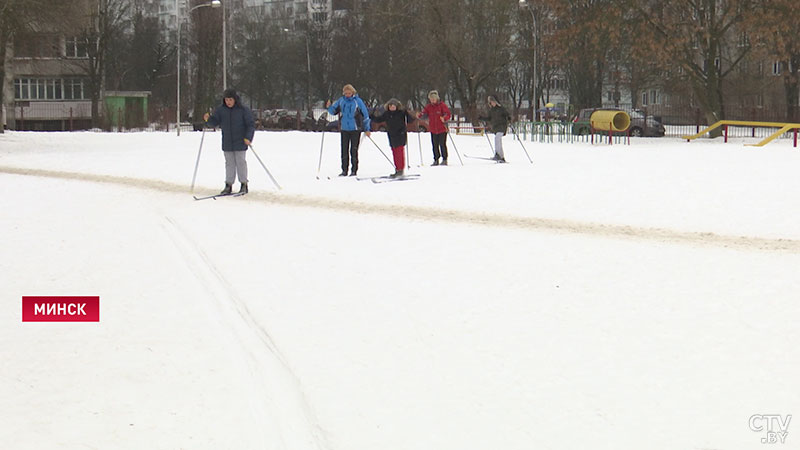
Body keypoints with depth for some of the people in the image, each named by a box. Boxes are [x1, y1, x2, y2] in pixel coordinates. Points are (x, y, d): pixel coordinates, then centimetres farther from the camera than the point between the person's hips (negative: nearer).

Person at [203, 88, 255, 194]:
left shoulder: (243, 110, -7)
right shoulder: (221, 110, 3)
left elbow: (251, 125, -5)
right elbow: (214, 122, 2)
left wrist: (248, 137, -16)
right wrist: (208, 119, -20)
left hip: (240, 142, -3)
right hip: (227, 144, 3)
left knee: (241, 162, 0)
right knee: (229, 164, 7)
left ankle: (244, 185, 10)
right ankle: (228, 186, 12)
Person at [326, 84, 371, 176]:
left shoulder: (358, 101, -5)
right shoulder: (341, 101, 4)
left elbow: (365, 115, 0)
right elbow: (334, 111, 14)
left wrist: (367, 129, 0)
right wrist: (329, 107, -9)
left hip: (355, 129, -3)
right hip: (344, 129, 3)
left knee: (353, 150, -1)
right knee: (344, 150, 5)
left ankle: (354, 170, 6)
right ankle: (344, 170, 11)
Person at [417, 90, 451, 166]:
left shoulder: (442, 105, -6)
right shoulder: (428, 106, 6)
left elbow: (447, 114, -10)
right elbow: (424, 112, -4)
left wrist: (444, 118, -31)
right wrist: (419, 115, -26)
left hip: (442, 129, -4)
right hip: (433, 129, 4)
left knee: (442, 144, -3)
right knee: (435, 145, 8)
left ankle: (444, 159, 7)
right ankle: (436, 160, 17)